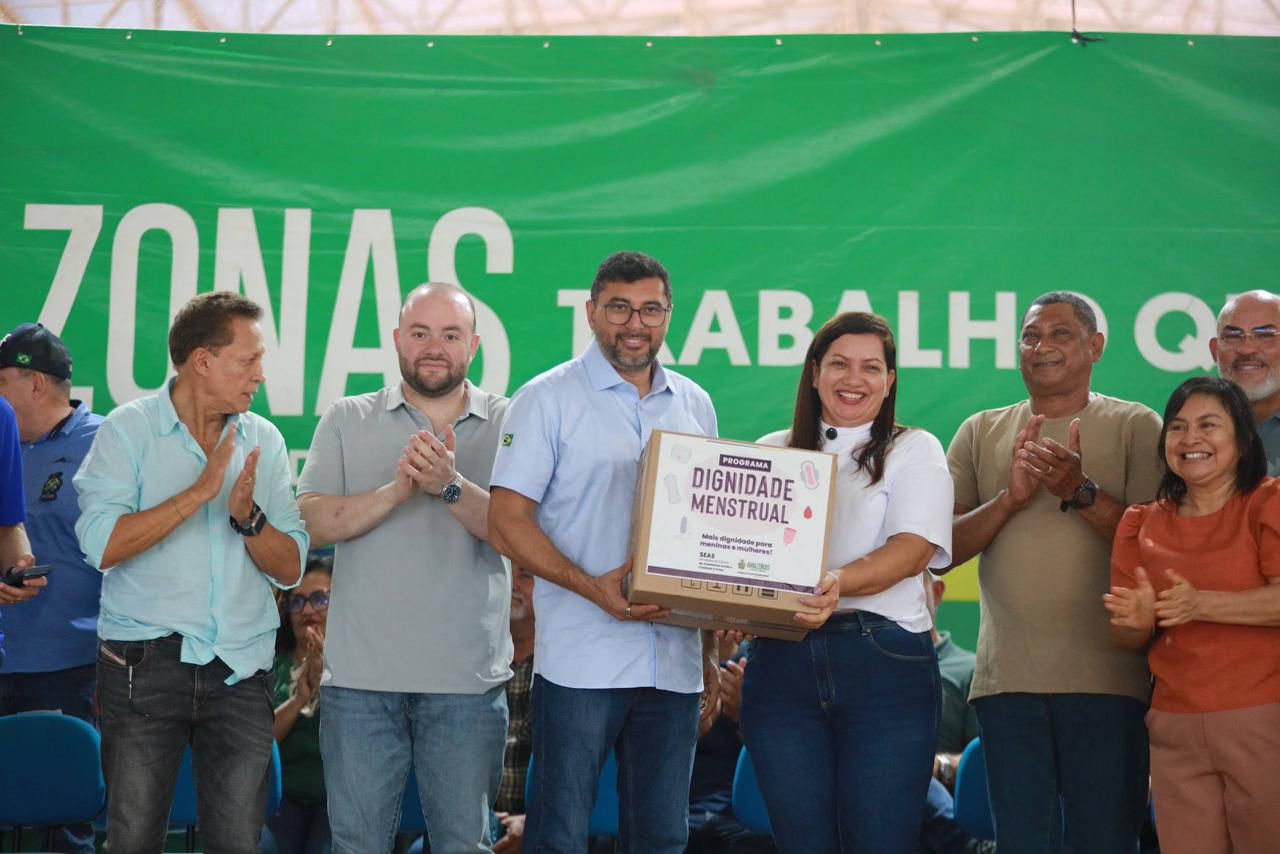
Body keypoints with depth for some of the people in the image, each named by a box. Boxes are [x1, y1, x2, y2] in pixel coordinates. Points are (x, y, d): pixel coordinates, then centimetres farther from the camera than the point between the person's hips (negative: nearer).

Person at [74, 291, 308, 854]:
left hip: (240, 666, 3)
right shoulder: (128, 429, -2)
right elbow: (102, 546, -16)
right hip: (146, 661, -3)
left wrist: (249, 517, -13)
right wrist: (199, 492, -17)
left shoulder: (264, 442, 9)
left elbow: (290, 569, 6)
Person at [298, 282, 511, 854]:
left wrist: (450, 485, -24)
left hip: (468, 678, 0)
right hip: (362, 676, 1)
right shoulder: (347, 421, 8)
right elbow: (314, 521, -3)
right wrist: (397, 489, -18)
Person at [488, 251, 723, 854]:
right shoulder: (547, 400, -1)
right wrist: (593, 587, -21)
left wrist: (709, 650, 15)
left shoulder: (694, 406, 14)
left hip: (674, 664, 5)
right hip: (581, 661, -4)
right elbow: (506, 522, -8)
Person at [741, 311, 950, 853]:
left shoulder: (914, 451, 8)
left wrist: (840, 582, -27)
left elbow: (913, 550, -8)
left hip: (884, 664, -3)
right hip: (782, 662, 3)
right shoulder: (772, 454, 16)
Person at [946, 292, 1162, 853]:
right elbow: (942, 547, 6)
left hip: (1105, 678, -3)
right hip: (1007, 678, 3)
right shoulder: (980, 433, 13)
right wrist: (1010, 497, -9)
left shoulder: (1135, 427, 5)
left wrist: (1081, 492, -17)